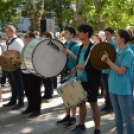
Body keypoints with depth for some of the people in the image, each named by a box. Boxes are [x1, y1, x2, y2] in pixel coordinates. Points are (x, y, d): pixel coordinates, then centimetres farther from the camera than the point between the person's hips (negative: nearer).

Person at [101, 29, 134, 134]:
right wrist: (105, 60, -3)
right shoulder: (117, 52, 12)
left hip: (123, 89, -7)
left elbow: (121, 71, -18)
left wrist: (108, 61, -18)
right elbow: (111, 70, 12)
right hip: (113, 87, 8)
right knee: (118, 116, 15)